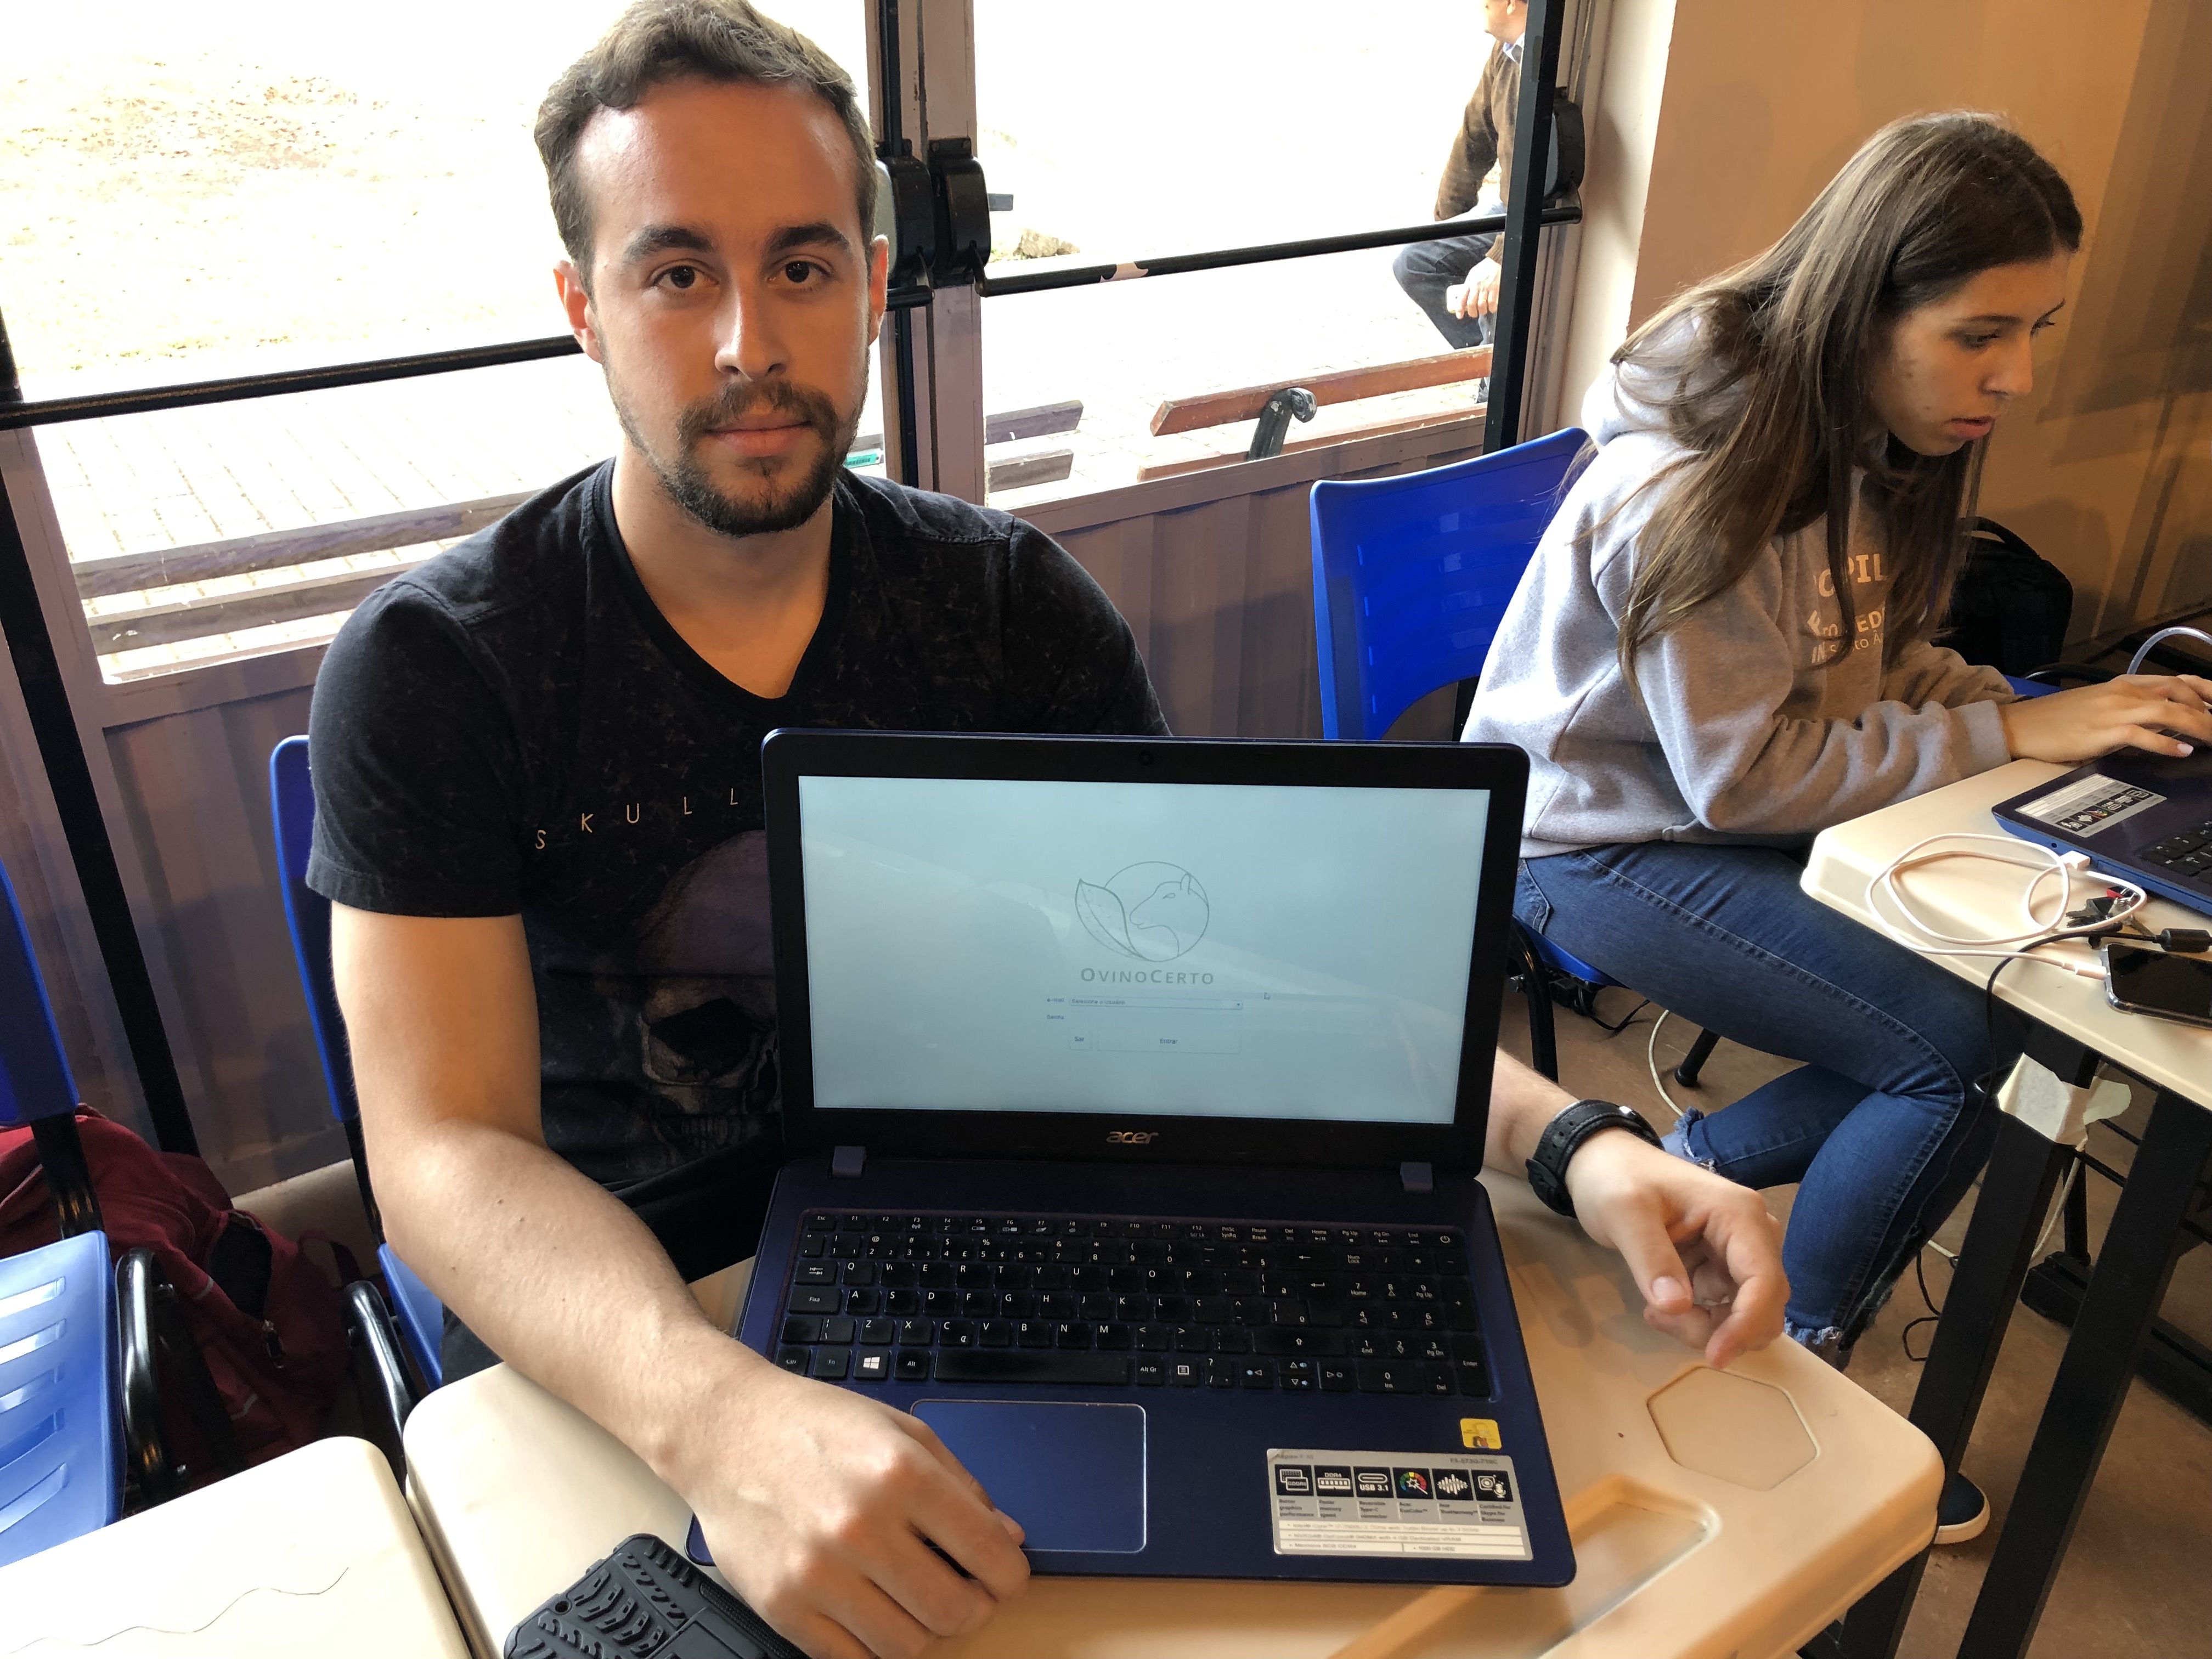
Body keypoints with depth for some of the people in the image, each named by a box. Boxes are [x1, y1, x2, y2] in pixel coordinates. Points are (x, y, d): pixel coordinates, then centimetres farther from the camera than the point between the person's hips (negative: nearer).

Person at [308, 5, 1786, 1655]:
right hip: (593, 1320, -1)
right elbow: (446, 1151, -21)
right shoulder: (429, 668, -14)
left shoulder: (1006, 603, -5)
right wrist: (717, 1416, -41)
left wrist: (1564, 1135, -22)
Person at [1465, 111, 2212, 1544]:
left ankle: (1703, 1159, 9)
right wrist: (2011, 734, -20)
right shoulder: (1691, 489, -27)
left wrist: (2046, 706, -7)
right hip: (1602, 840, -8)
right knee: (1963, 1052, -16)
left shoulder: (1862, 432, -1)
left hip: (1738, 809, 8)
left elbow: (1874, 659, 10)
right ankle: (1789, 1369, 7)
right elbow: (1749, 775, -23)